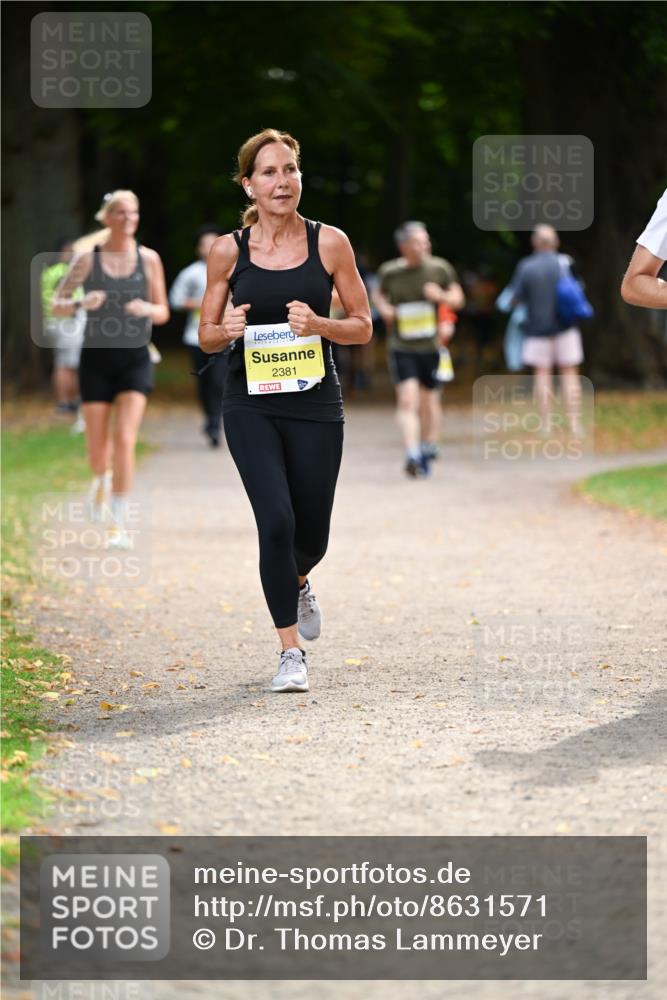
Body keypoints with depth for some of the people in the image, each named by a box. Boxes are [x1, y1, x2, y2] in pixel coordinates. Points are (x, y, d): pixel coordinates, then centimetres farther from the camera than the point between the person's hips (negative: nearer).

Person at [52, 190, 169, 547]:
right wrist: (82, 302, -19)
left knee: (124, 440, -16)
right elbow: (57, 304, 2)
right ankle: (102, 480, 42)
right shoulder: (88, 259, -1)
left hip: (135, 359, 0)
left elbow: (163, 313, 7)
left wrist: (148, 309, -16)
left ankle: (120, 524, -10)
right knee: (97, 451, 4)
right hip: (96, 358, 0)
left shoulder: (149, 259, 2)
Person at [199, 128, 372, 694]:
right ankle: (292, 652, -2)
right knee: (276, 520, -15)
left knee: (311, 535, 9)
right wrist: (226, 330, -14)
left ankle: (297, 583, 47)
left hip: (315, 403, 1)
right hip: (250, 405, -1)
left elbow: (362, 327, 4)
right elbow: (206, 336, 8)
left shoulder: (329, 243, -1)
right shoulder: (229, 251, 0)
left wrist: (319, 324, -15)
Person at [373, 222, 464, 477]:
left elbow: (458, 299, 8)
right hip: (401, 347, -2)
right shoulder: (389, 272, -2)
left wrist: (441, 296, -13)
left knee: (429, 402, 12)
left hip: (431, 347, 2)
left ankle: (428, 449, 32)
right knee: (407, 399, -16)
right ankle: (412, 454, -22)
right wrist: (383, 308, -3)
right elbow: (379, 293, 18)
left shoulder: (440, 269, -1)